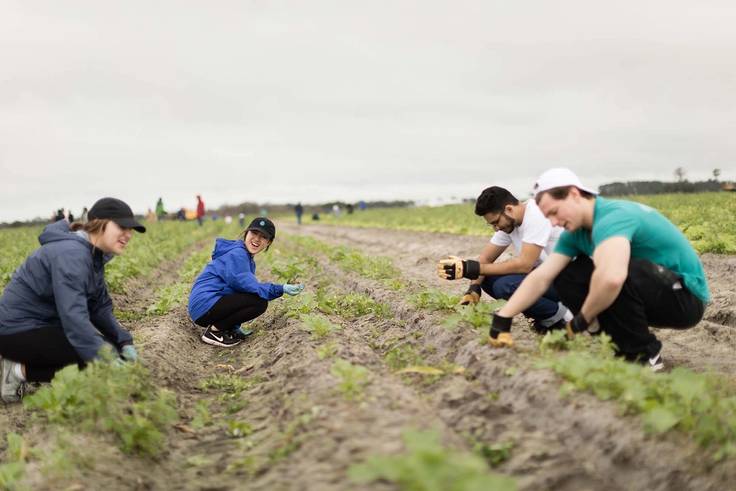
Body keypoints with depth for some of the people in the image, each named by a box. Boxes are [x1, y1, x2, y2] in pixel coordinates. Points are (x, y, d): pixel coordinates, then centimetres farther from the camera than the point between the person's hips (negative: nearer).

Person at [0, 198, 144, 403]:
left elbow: (100, 307, 7)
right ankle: (23, 371, -9)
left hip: (42, 324, 10)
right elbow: (74, 316, -33)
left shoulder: (93, 254, 7)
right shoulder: (72, 254, -24)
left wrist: (125, 342, -7)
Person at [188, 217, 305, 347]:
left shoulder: (248, 259, 18)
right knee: (260, 302, -21)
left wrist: (235, 326, 16)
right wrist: (281, 289, -20)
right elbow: (246, 285, -19)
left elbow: (241, 287, 19)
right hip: (205, 306, -10)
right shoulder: (237, 254, -12)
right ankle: (214, 331, -12)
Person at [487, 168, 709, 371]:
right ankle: (626, 344, 6)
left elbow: (611, 278, -45)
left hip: (686, 297, -8)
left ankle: (645, 355, -13)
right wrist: (502, 319, -11)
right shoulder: (576, 233, 2)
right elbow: (541, 278, -1)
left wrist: (582, 321, -28)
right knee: (566, 278, 1)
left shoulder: (613, 217, -27)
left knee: (618, 273, -35)